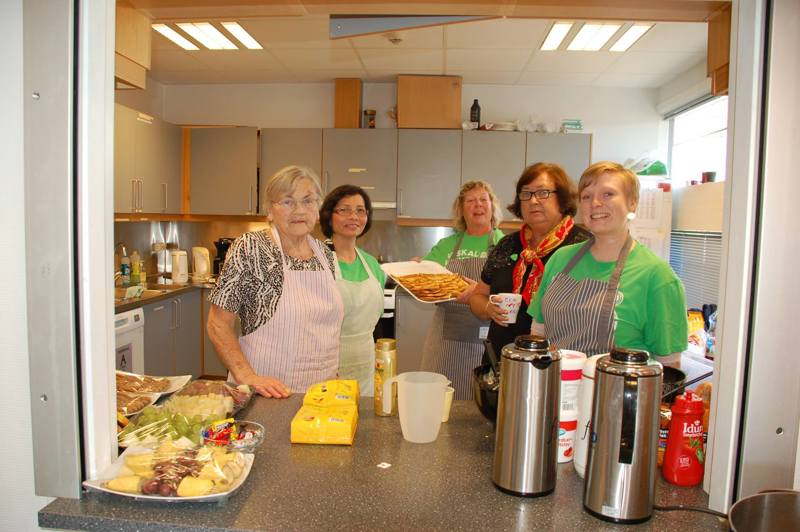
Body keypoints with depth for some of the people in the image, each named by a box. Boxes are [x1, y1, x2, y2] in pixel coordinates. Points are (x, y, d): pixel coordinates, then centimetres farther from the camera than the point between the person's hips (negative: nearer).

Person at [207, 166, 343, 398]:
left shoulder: (325, 253, 4)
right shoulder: (249, 249, -12)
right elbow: (218, 324, -11)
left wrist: (334, 375, 6)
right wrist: (247, 377, -21)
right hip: (267, 394, -5)